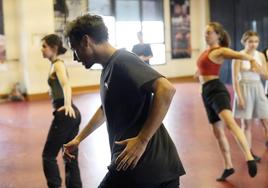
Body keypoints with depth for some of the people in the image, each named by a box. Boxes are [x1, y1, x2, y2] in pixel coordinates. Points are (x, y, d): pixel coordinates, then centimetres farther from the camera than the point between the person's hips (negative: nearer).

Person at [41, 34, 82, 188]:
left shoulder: (58, 64, -12)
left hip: (64, 114, -10)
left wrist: (67, 104, -50)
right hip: (71, 114, 10)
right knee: (71, 157, 11)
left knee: (48, 155, -1)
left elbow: (66, 85, -32)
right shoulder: (56, 64, 16)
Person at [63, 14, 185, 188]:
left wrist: (142, 140, -24)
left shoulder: (122, 60, -11)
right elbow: (105, 109, 34)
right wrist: (79, 139, 38)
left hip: (142, 166, -8)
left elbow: (166, 89, -25)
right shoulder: (109, 69, 17)